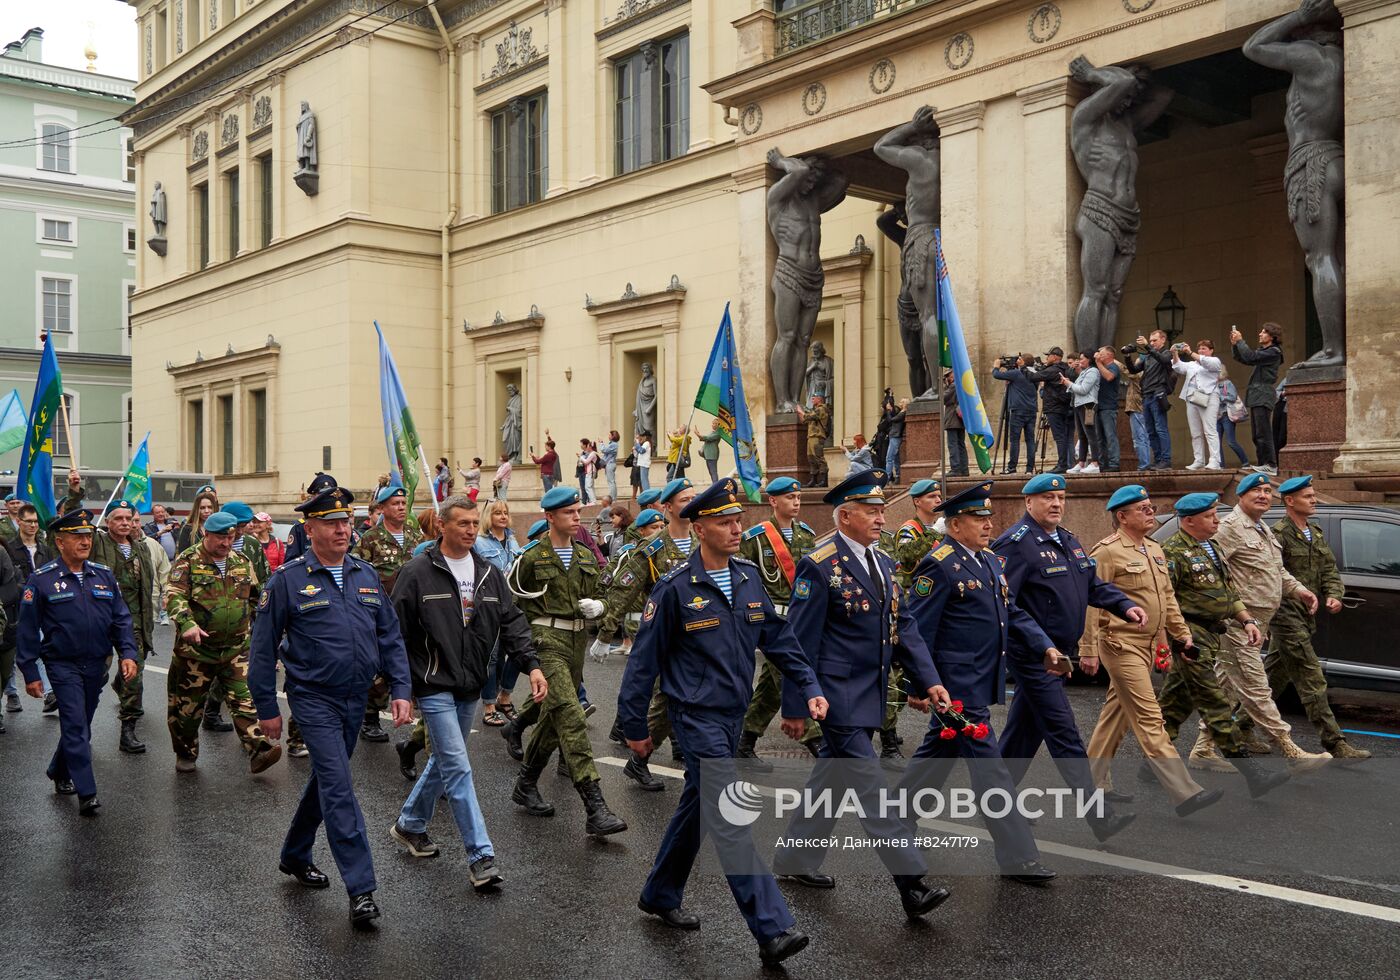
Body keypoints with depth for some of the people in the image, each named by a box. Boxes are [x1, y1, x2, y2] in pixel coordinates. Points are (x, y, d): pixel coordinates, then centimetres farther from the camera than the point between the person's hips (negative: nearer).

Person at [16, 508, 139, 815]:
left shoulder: (104, 576, 3)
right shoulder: (42, 580, -8)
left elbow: (121, 618, 6)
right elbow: (28, 629, -4)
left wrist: (128, 653, -6)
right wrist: (30, 673, -5)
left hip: (97, 664, 5)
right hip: (63, 665, -4)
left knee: (81, 724, 17)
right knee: (76, 725, -10)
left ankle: (59, 773, 39)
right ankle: (86, 793, -7)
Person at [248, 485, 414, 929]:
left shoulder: (367, 575, 6)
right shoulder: (288, 580, -9)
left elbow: (390, 636, 9)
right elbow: (264, 647, -5)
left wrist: (401, 689, 1)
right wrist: (267, 708, -4)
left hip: (356, 699, 6)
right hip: (313, 698, -6)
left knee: (326, 779, 19)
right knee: (338, 788, -11)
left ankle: (295, 856, 40)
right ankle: (361, 890, -9)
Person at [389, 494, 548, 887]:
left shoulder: (489, 574, 8)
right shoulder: (417, 573, -9)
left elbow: (512, 622, 6)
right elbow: (397, 632, -6)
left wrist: (531, 665, -7)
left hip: (470, 687, 6)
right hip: (435, 685, -6)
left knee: (444, 760, 18)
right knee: (458, 767, -9)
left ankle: (409, 824, 40)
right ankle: (481, 857, -7)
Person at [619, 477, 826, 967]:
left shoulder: (747, 580, 4)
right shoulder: (675, 588, -14)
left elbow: (778, 637, 9)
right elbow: (644, 660, -9)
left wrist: (810, 688, -1)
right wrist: (635, 727, -5)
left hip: (734, 714, 7)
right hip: (698, 717, -7)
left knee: (697, 807, 19)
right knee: (733, 819, -10)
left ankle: (660, 895, 37)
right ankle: (772, 931, -10)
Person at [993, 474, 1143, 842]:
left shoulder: (1068, 540, 15)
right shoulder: (1016, 542, -14)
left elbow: (1093, 585, 19)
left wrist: (1125, 607, 2)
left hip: (1060, 655, 9)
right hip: (1033, 656, -9)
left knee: (1023, 732, 16)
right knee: (1065, 736, -7)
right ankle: (1100, 817, -5)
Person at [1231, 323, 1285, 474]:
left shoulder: (1274, 352, -7)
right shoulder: (1261, 350, 20)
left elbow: (1250, 357, -18)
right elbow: (1240, 358, 22)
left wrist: (1240, 341, -9)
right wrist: (1234, 344, 8)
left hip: (1263, 395, -9)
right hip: (1256, 396, 9)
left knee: (1263, 433, -12)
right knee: (1257, 434, 9)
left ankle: (1271, 466, -12)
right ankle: (1263, 464, 12)